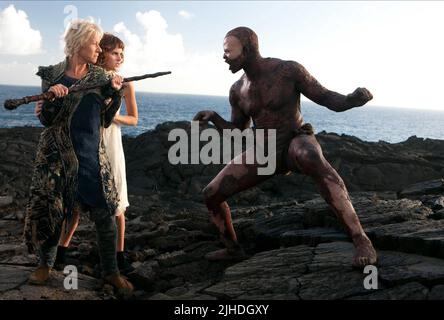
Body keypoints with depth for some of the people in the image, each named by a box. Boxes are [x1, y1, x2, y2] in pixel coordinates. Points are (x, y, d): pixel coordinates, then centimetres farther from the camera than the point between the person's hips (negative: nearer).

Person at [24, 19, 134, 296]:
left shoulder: (100, 77, 5)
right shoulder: (52, 75, 0)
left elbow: (105, 120, 5)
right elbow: (46, 120, -2)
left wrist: (116, 92, -8)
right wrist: (51, 97, -20)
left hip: (91, 154, 1)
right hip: (57, 154, -1)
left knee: (105, 214, -3)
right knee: (50, 209, 5)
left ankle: (111, 272, 12)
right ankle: (46, 264, 28)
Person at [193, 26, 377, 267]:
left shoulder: (290, 69, -15)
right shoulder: (238, 90, 0)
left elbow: (329, 100, -11)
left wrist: (353, 99, -34)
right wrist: (213, 117, -10)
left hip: (297, 144, -5)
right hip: (264, 154, 6)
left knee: (310, 159, -45)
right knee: (211, 194, -4)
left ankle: (361, 240, -42)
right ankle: (233, 249, 22)